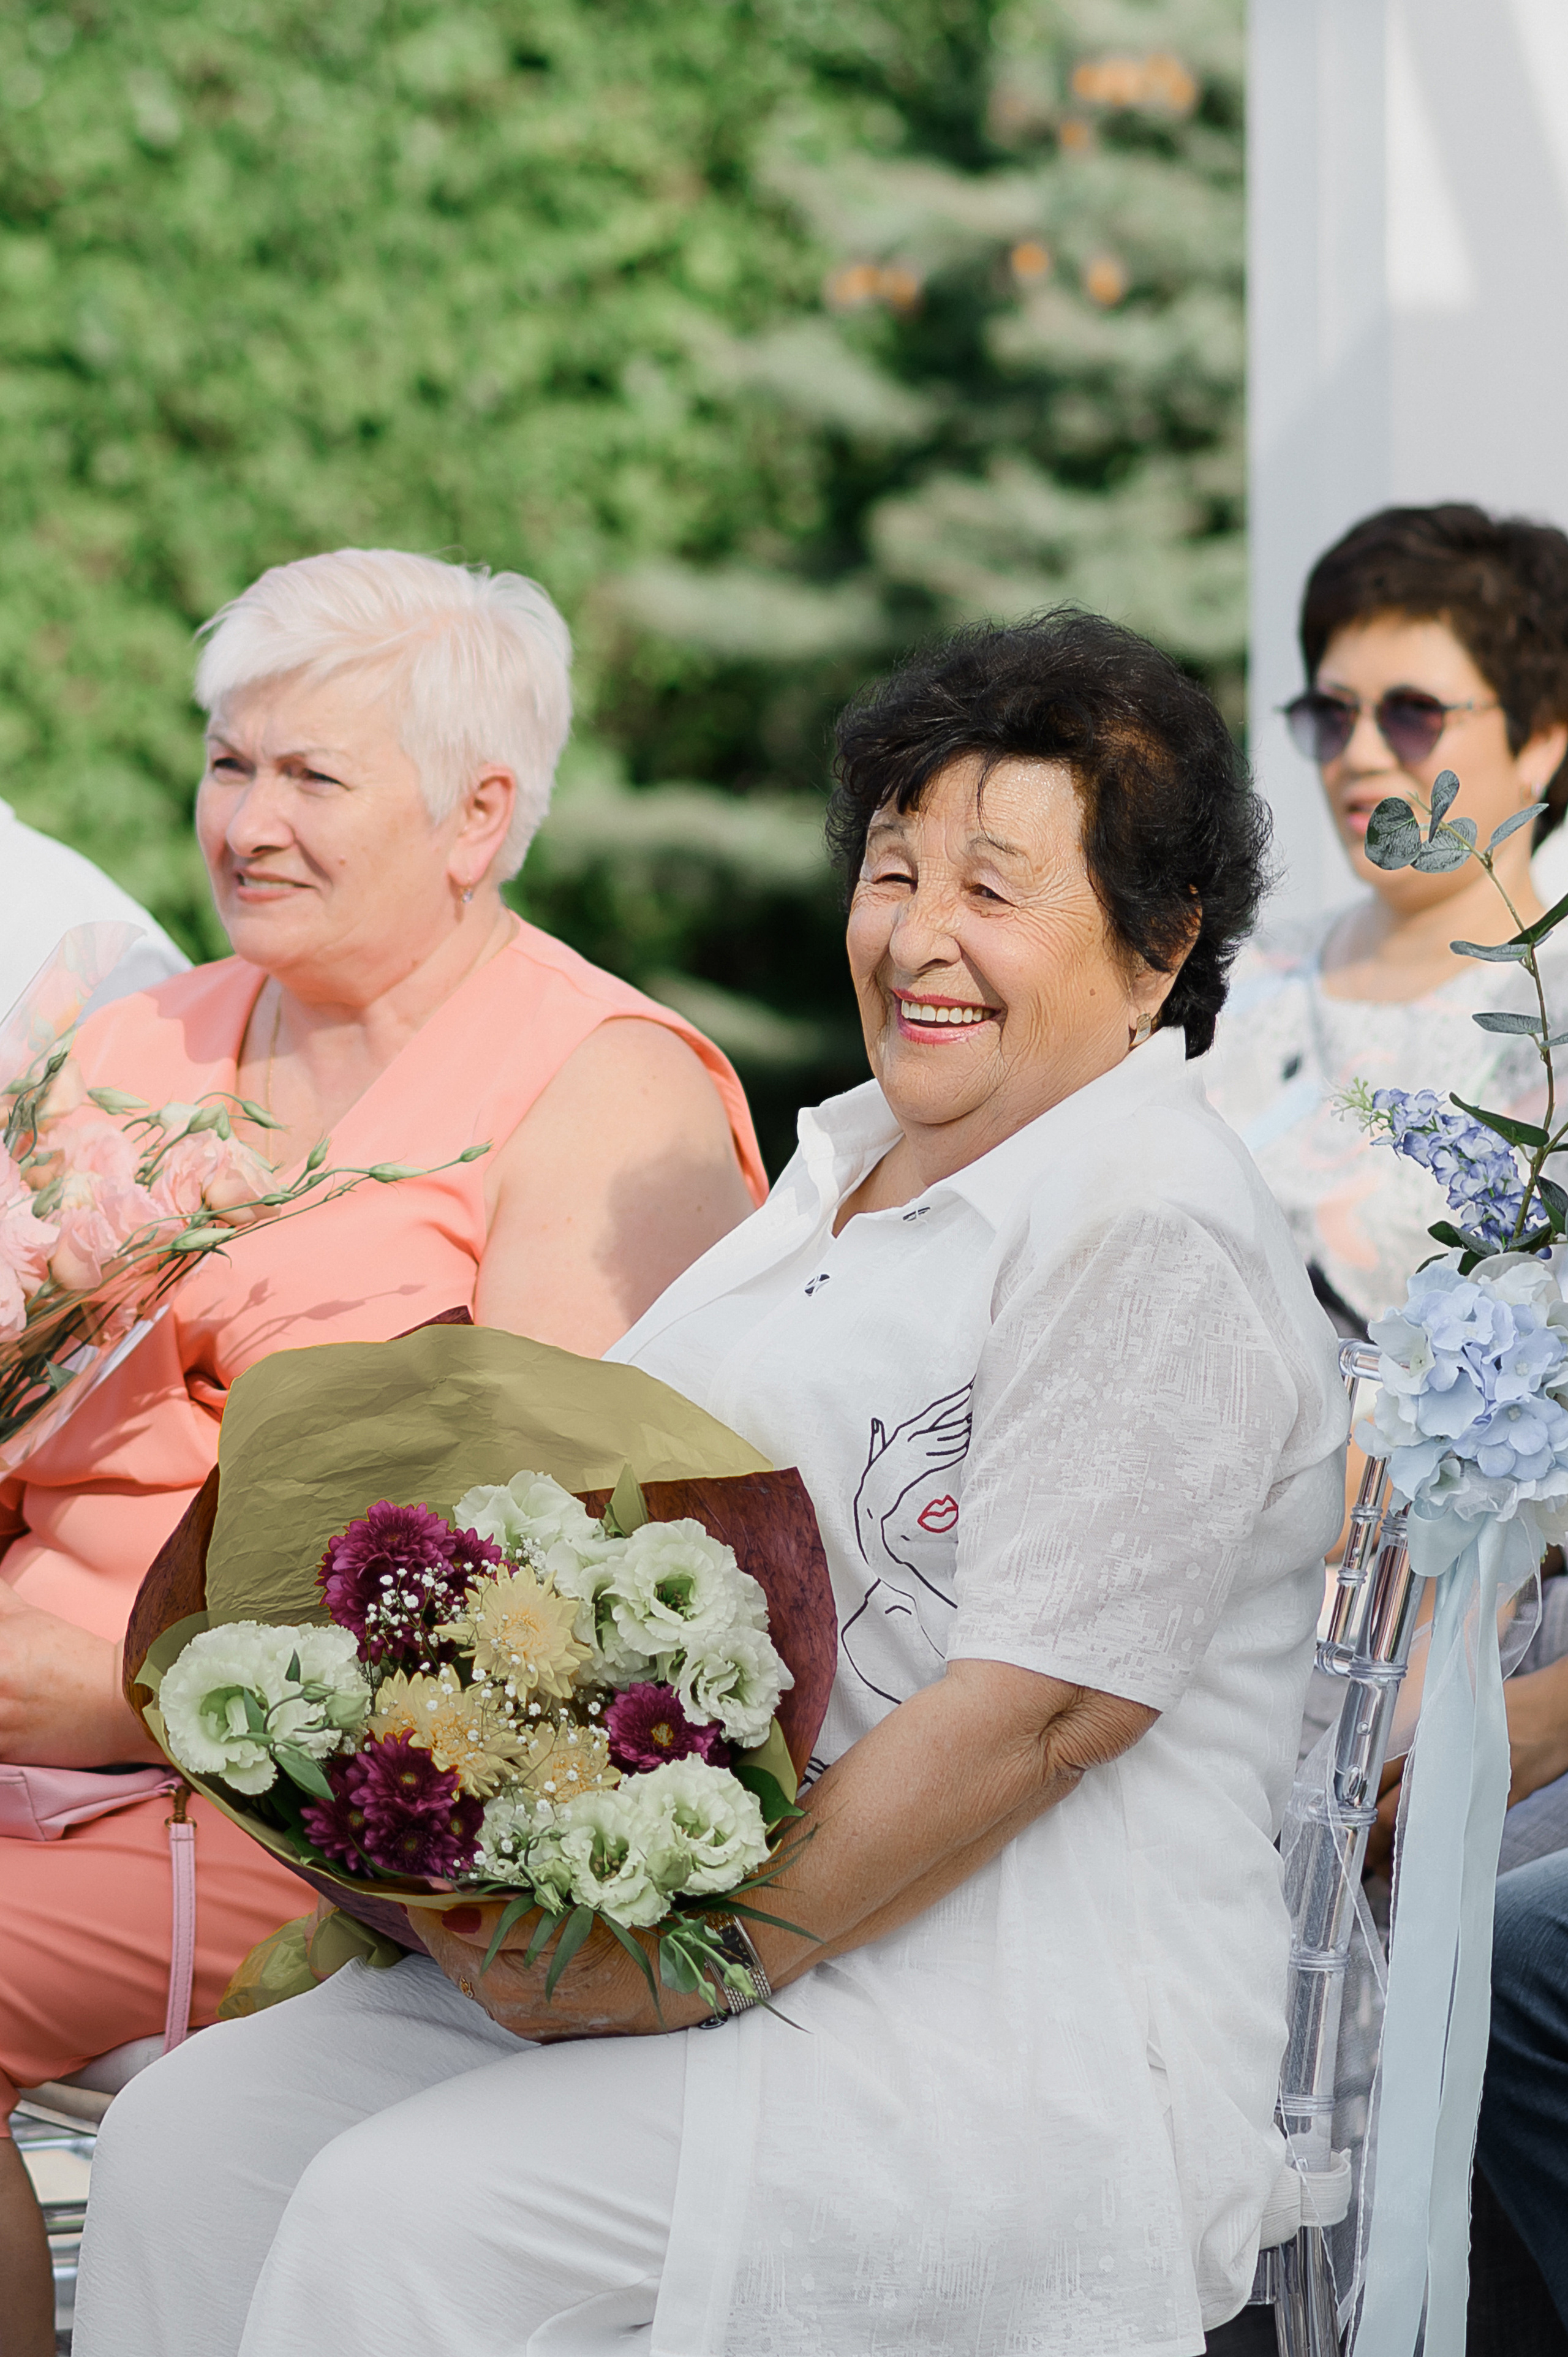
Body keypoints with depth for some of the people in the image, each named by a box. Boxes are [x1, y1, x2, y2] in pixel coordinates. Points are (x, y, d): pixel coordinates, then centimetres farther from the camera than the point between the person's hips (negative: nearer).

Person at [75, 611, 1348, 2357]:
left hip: (1016, 2044, -9)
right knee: (194, 2131, -5)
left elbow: (1033, 1712, -21)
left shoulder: (1159, 1249, -14)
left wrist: (676, 1977, -20)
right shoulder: (848, 1171, 16)